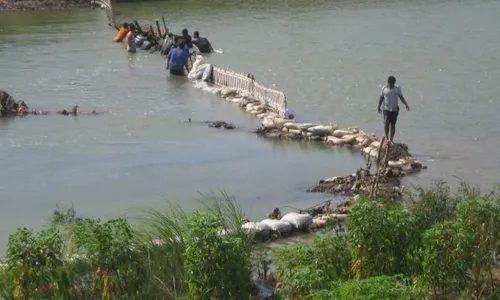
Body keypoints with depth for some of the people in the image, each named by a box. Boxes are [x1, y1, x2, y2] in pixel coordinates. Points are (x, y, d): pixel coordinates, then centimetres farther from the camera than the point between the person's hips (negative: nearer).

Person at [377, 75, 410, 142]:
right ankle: (386, 137, -1)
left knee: (393, 124, 4)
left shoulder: (397, 89, -1)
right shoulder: (384, 88, 2)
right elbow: (381, 98, 11)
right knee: (386, 123, -15)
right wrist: (379, 107, 9)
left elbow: (401, 97, 1)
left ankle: (391, 139, 12)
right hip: (386, 109, 0)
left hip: (394, 109, 0)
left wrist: (406, 104, -14)